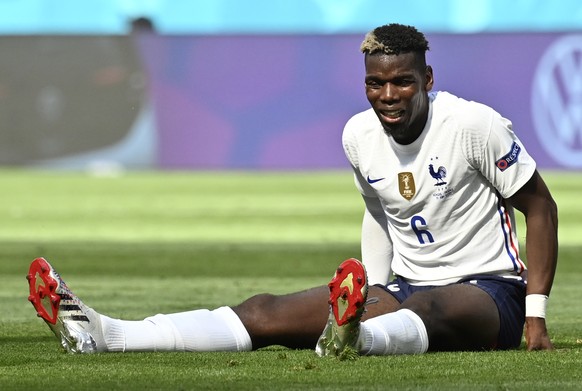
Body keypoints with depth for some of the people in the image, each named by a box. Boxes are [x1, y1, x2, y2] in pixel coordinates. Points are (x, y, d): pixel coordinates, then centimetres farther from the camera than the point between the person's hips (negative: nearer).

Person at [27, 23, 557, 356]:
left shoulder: (474, 124, -14)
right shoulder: (359, 136, 4)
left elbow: (540, 206, -8)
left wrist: (536, 315, -11)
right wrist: (372, 295, 15)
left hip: (487, 291, -5)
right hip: (405, 290, 5)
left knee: (427, 308, -43)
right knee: (267, 313, -12)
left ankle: (356, 339, -80)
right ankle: (98, 335, -28)